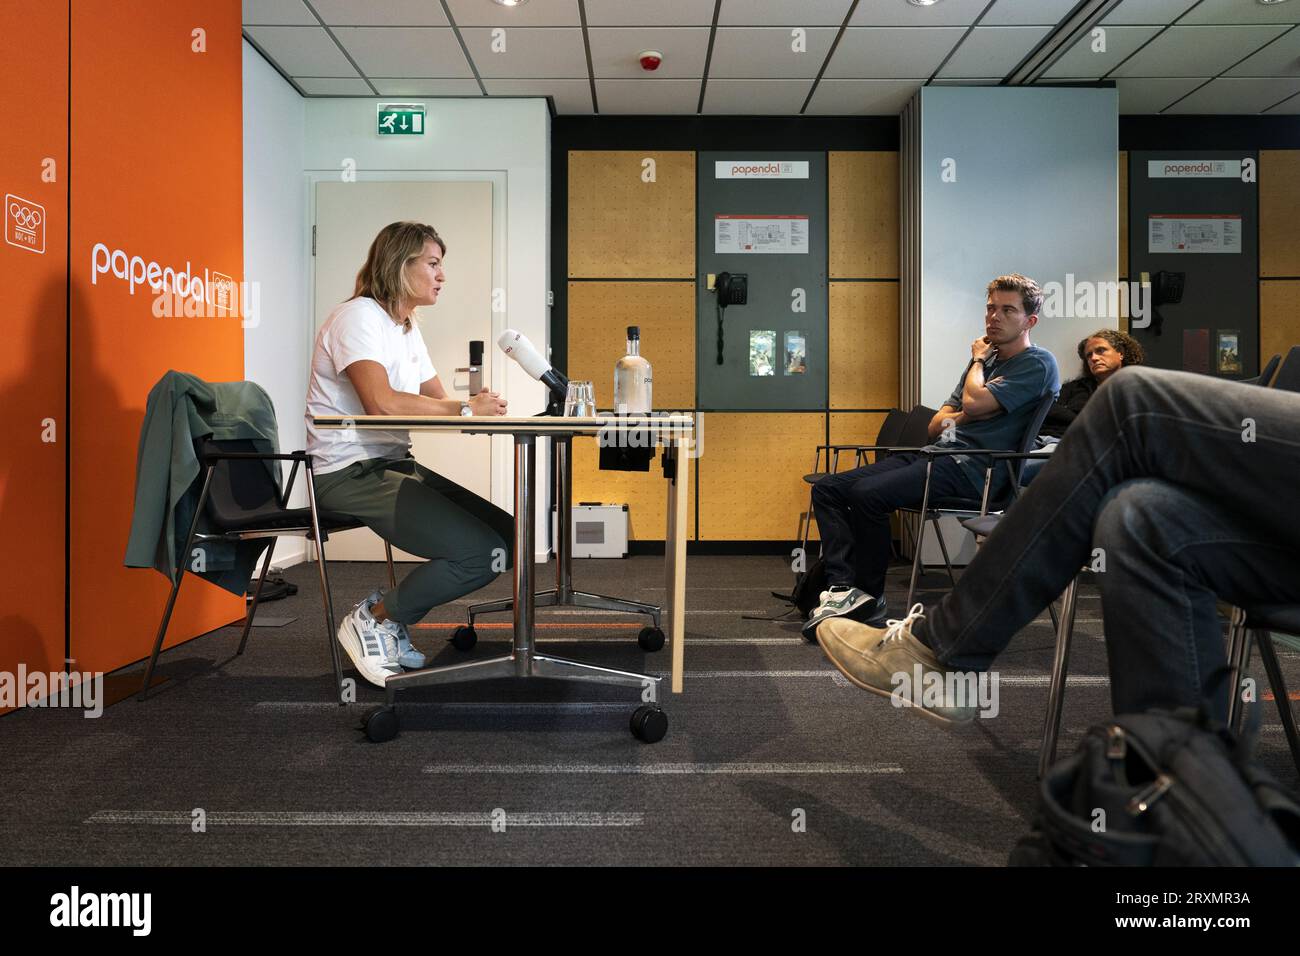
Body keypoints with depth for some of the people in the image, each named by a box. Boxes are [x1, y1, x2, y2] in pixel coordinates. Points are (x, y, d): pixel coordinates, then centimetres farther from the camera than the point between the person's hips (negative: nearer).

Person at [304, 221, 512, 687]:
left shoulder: (406, 327, 18)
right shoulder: (359, 317, -11)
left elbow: (438, 400, 17)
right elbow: (381, 402, -25)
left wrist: (479, 407, -6)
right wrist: (466, 410, -17)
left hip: (394, 466, 10)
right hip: (350, 474, -10)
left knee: (505, 538, 0)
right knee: (478, 553, -22)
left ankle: (387, 614, 8)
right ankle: (375, 619, 0)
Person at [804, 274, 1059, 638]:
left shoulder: (1038, 363, -1)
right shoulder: (986, 361, 26)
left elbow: (974, 402, -16)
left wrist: (978, 359, 5)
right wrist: (967, 416, -2)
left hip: (969, 468, -9)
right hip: (936, 457, 9)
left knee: (867, 493, -31)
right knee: (826, 488, -6)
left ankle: (870, 598, -15)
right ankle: (841, 586, -21)